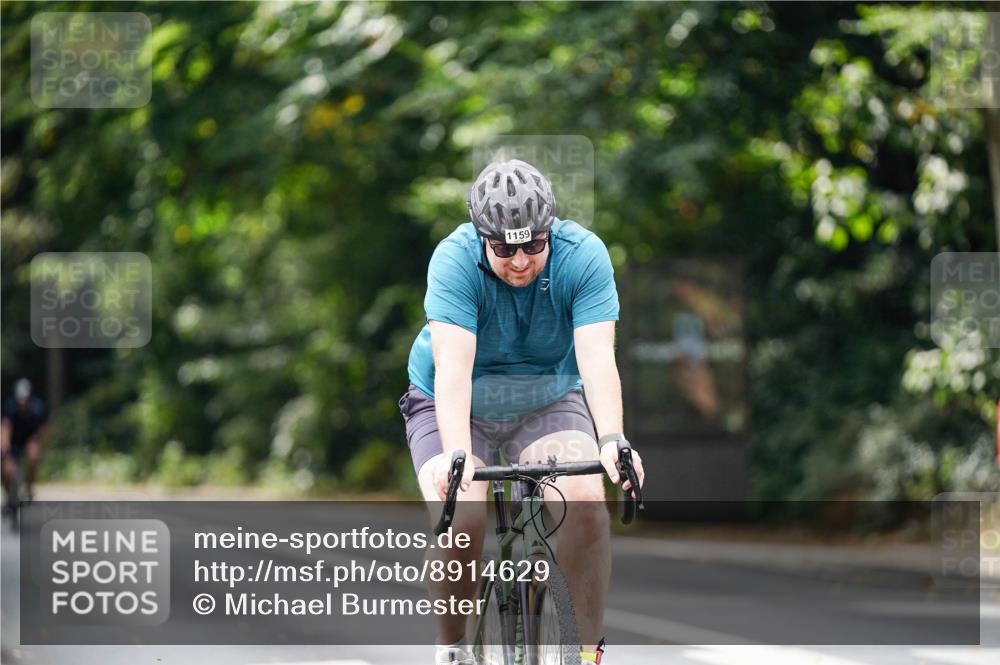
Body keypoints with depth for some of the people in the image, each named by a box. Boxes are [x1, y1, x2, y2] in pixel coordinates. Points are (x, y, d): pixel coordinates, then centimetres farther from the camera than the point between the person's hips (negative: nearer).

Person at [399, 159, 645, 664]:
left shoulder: (583, 256, -22)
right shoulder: (455, 259, -27)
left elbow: (597, 357, -31)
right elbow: (453, 366, -36)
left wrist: (612, 442, -47)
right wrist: (456, 454, -51)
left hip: (548, 400, 1)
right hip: (457, 407, -1)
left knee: (584, 499, -27)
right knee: (461, 518, -27)